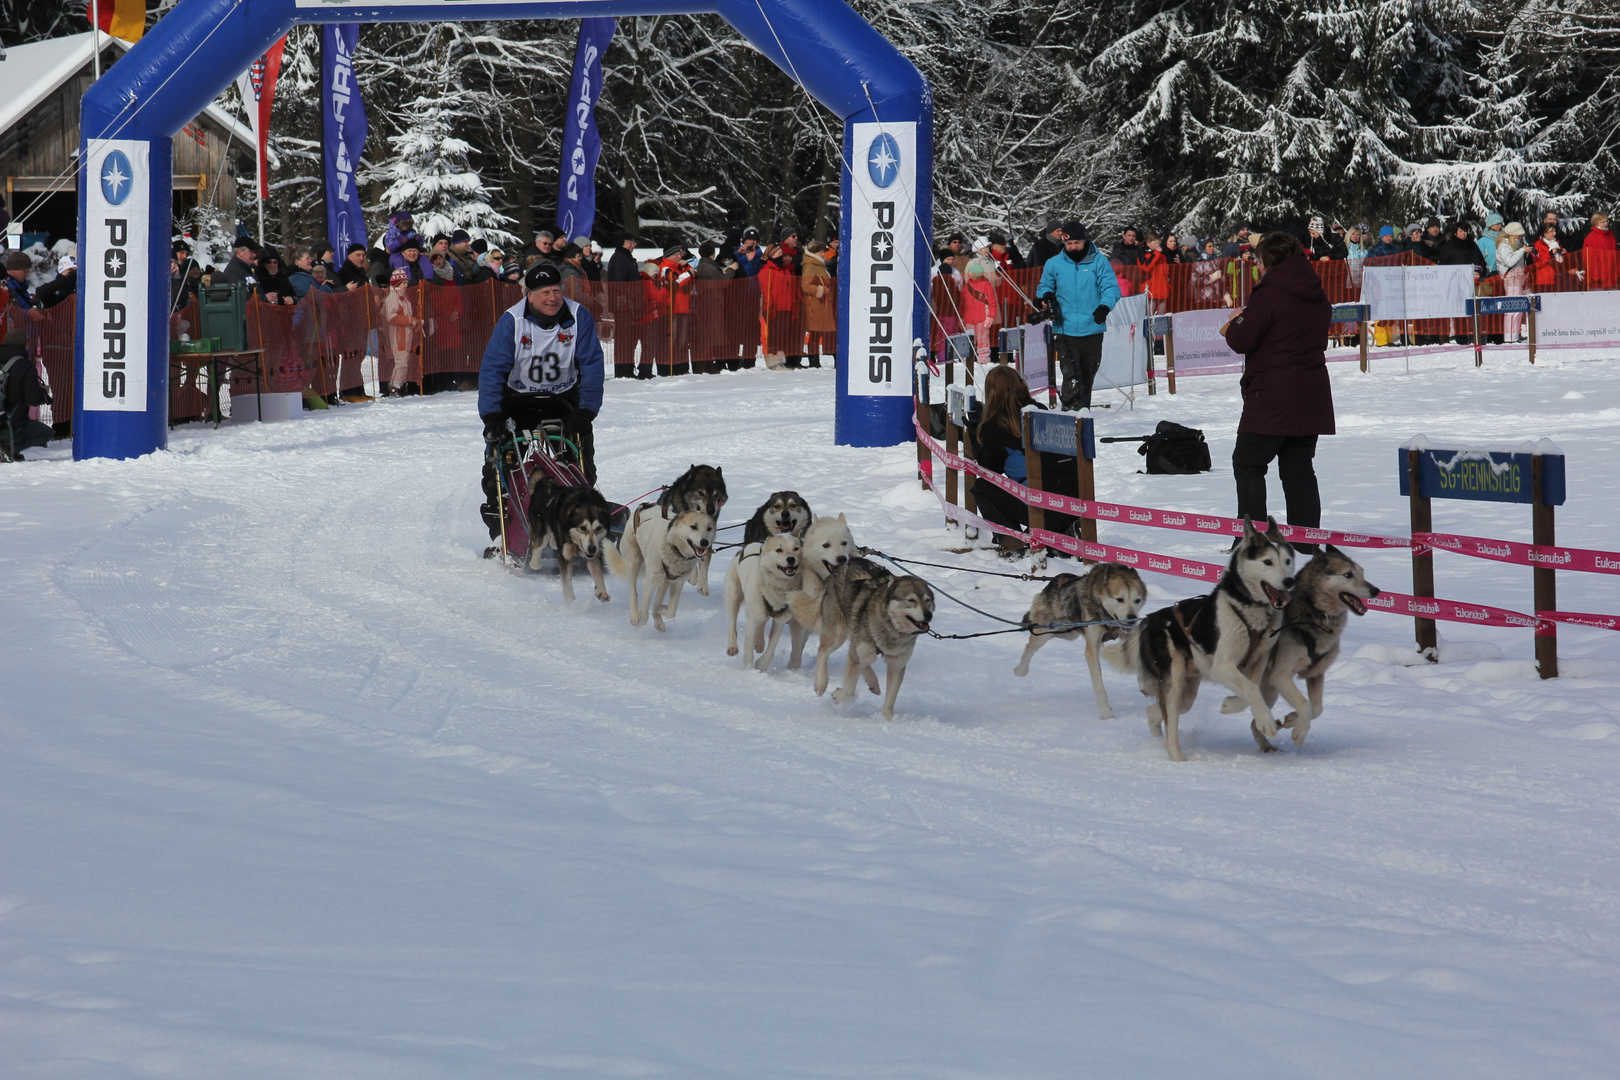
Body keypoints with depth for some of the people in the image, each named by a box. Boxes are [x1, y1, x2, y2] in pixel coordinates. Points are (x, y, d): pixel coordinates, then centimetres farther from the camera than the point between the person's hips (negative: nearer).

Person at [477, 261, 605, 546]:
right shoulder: (512, 320, -19)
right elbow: (492, 369, -19)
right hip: (518, 400, -1)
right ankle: (499, 537, 0)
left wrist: (586, 411, -20)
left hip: (564, 399, 1)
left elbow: (592, 366, -11)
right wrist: (491, 417, -28)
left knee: (581, 466, -5)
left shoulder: (579, 317, -14)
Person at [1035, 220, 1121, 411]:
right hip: (1065, 329, -1)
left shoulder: (1098, 262, 0)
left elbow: (1111, 287, -4)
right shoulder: (1054, 264, 6)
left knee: (1087, 375, 12)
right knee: (1071, 375, -14)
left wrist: (1105, 306, -24)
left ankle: (1083, 409, 25)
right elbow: (1044, 286, 18)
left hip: (1092, 329, 1)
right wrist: (1046, 295, -6)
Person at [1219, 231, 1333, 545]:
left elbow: (1241, 340, -15)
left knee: (1248, 463, -1)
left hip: (1272, 396, -8)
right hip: (1312, 395, 8)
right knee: (1298, 467, 12)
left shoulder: (1270, 294, -13)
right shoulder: (1319, 297, 12)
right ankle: (1306, 540, 10)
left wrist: (1235, 323, 9)